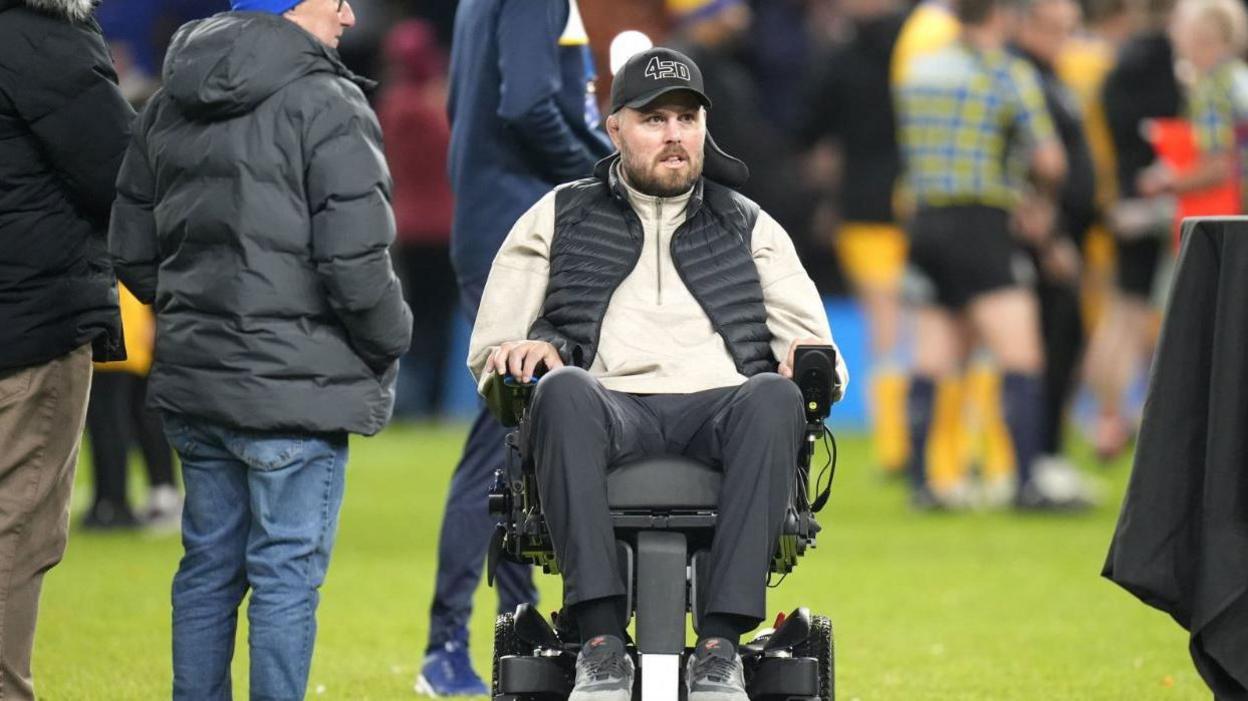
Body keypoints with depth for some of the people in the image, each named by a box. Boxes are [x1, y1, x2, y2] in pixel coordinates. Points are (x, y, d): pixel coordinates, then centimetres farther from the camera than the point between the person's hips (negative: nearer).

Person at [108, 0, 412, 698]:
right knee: (287, 576, -1)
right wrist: (388, 347, -2)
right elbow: (355, 265, -18)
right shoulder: (326, 106, -13)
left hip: (192, 379, 7)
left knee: (208, 568, 15)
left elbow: (133, 253, 13)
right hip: (295, 386, -7)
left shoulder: (168, 108, 10)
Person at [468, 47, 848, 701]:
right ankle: (601, 641, -44)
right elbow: (489, 351, 19)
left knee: (773, 398, -36)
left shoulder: (749, 226, 27)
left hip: (720, 409, 1)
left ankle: (720, 646, -43)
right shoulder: (558, 219, 23)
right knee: (565, 392, -38)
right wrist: (523, 352, -6)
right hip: (613, 408, -1)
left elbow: (808, 337, 19)